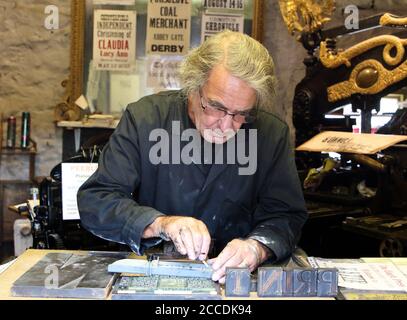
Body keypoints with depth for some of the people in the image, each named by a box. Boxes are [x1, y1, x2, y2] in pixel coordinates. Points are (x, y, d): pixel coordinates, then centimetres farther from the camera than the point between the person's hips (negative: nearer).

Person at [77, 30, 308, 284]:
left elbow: (287, 216, -1)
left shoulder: (273, 134, -5)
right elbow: (93, 201, -11)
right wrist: (159, 223, -27)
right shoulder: (144, 118, -9)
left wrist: (258, 247, -23)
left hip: (234, 281, 1)